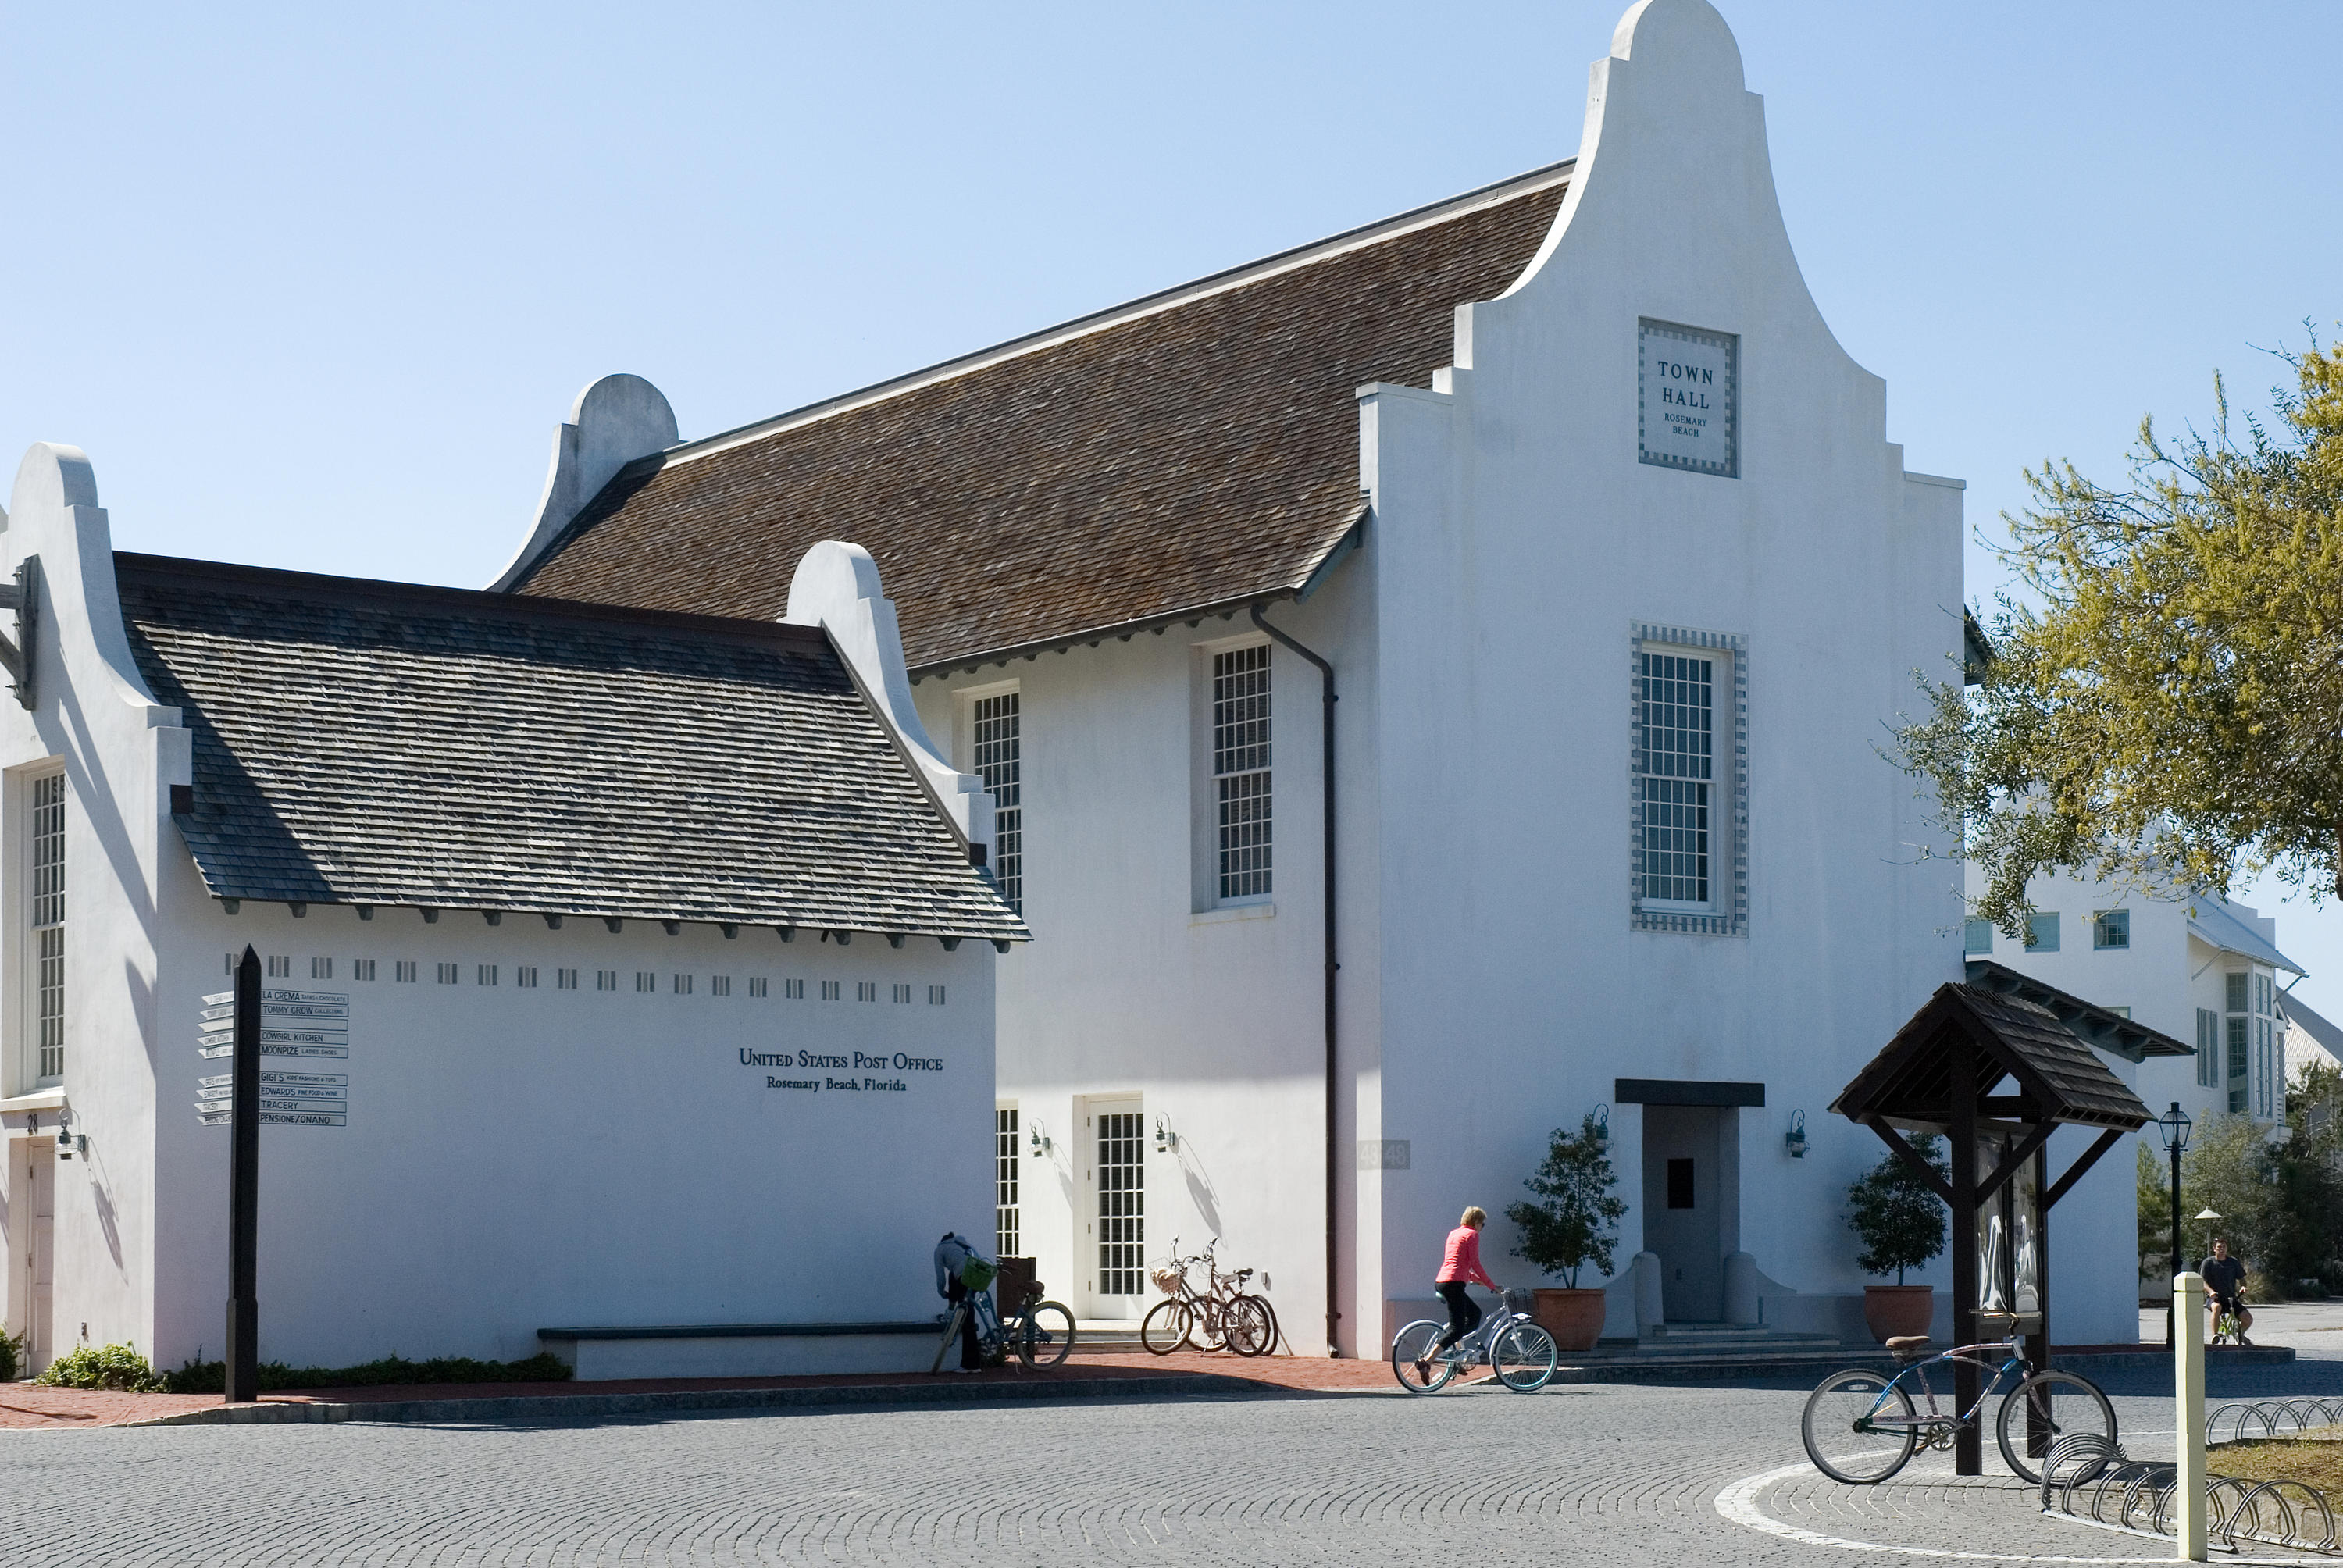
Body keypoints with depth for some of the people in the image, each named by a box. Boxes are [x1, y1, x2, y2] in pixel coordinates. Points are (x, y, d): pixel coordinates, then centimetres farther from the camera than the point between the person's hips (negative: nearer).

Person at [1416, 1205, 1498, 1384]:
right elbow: (1475, 1264, -8)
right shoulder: (1472, 1235, -3)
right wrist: (1492, 1285, 0)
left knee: (1475, 1313, 25)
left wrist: (1476, 1279, 34)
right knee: (1457, 1329, -10)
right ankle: (1426, 1361, -26)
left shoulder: (1454, 1233, 23)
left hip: (1441, 1282, 10)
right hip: (1454, 1284, -10)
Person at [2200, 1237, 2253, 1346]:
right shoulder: (2208, 1262, 1)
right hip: (2213, 1298, -3)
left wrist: (2243, 1287, -12)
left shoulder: (2233, 1262, 9)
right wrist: (2211, 1291, -27)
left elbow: (2241, 1278, 13)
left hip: (2231, 1298, 3)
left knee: (2248, 1319, -15)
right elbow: (2203, 1282, -7)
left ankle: (2240, 1336, 21)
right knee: (2217, 1307, -41)